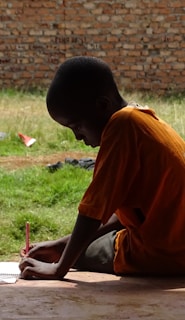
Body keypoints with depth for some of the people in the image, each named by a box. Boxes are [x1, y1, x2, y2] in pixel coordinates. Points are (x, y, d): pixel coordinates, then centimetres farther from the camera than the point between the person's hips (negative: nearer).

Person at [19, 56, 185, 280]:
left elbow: (94, 211, -20)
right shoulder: (142, 120, 9)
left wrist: (59, 268, -12)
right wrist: (62, 245, 9)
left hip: (161, 256, -9)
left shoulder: (122, 125, -20)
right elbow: (124, 209, 13)